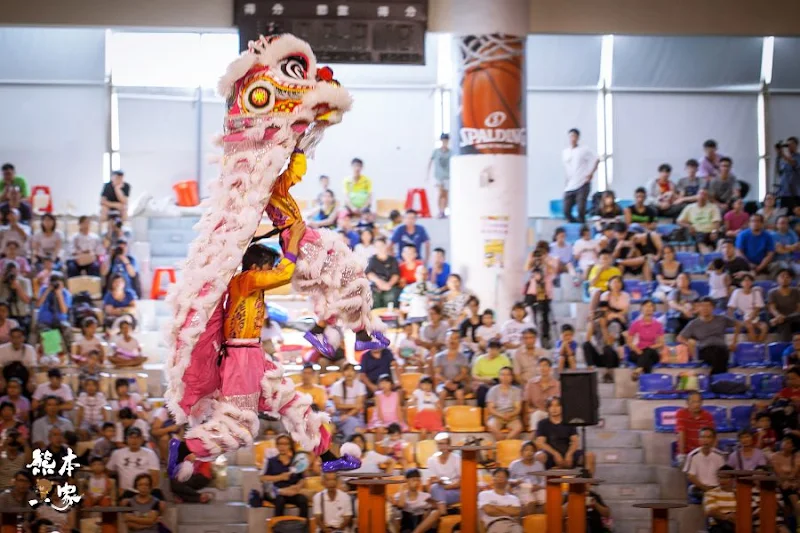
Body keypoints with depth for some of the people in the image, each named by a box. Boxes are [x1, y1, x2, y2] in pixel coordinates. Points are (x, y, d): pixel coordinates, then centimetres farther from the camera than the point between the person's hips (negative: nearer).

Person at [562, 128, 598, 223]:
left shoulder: (584, 150, -1)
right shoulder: (565, 152, 12)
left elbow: (596, 160, 0)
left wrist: (590, 173, -10)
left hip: (582, 185, -5)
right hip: (569, 187, 5)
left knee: (581, 210, -14)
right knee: (566, 212, -3)